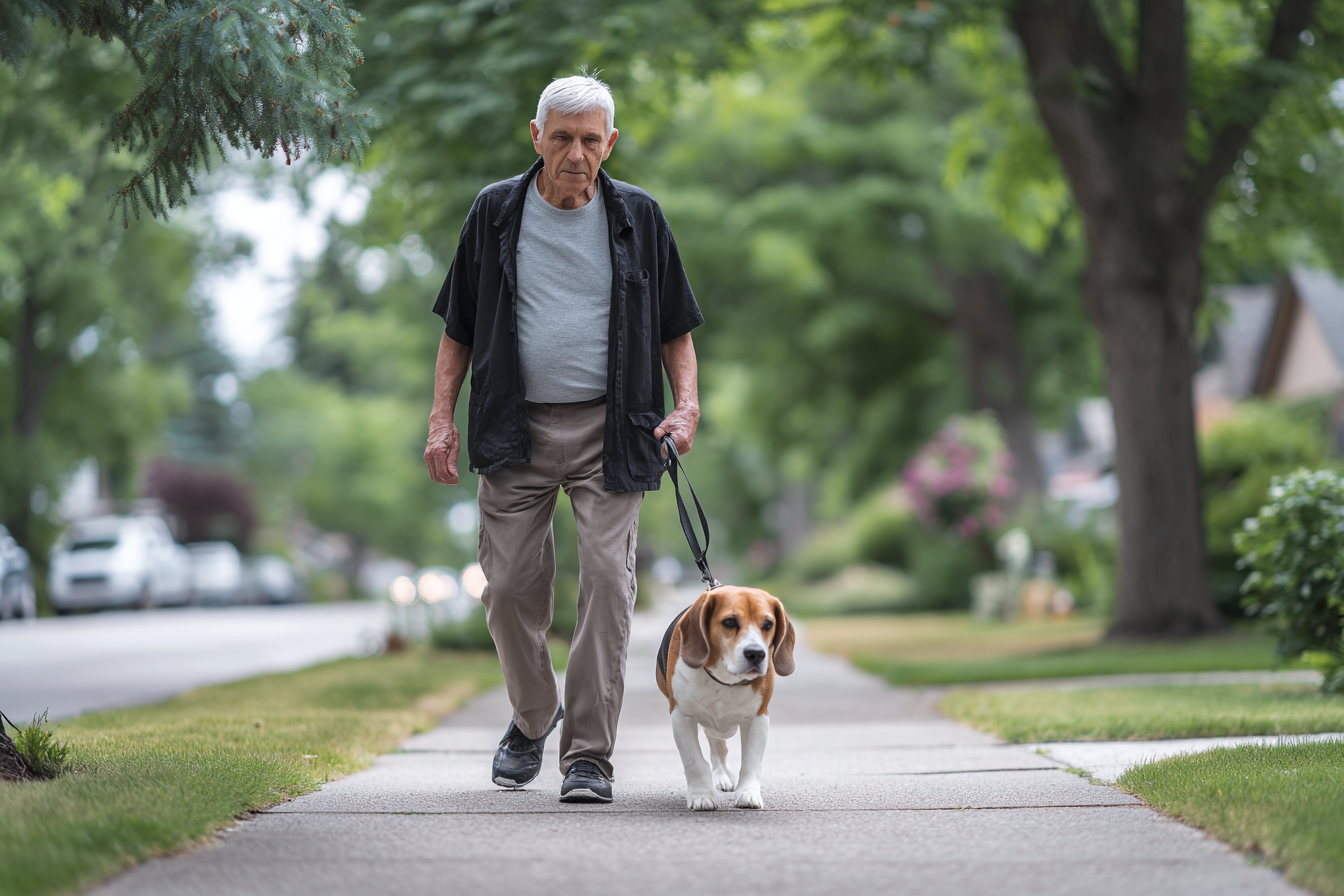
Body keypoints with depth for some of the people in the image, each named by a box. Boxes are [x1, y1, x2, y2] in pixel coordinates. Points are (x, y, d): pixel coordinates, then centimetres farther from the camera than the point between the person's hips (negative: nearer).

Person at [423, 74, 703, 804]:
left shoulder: (637, 217, 5)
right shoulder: (496, 213, 5)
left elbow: (675, 326, 12)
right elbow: (458, 327, 10)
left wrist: (686, 403, -4)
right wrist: (441, 418, 1)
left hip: (608, 430, -1)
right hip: (516, 431, 1)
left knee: (606, 580, -10)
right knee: (511, 586, 1)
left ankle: (588, 754, -4)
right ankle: (532, 716, 27)